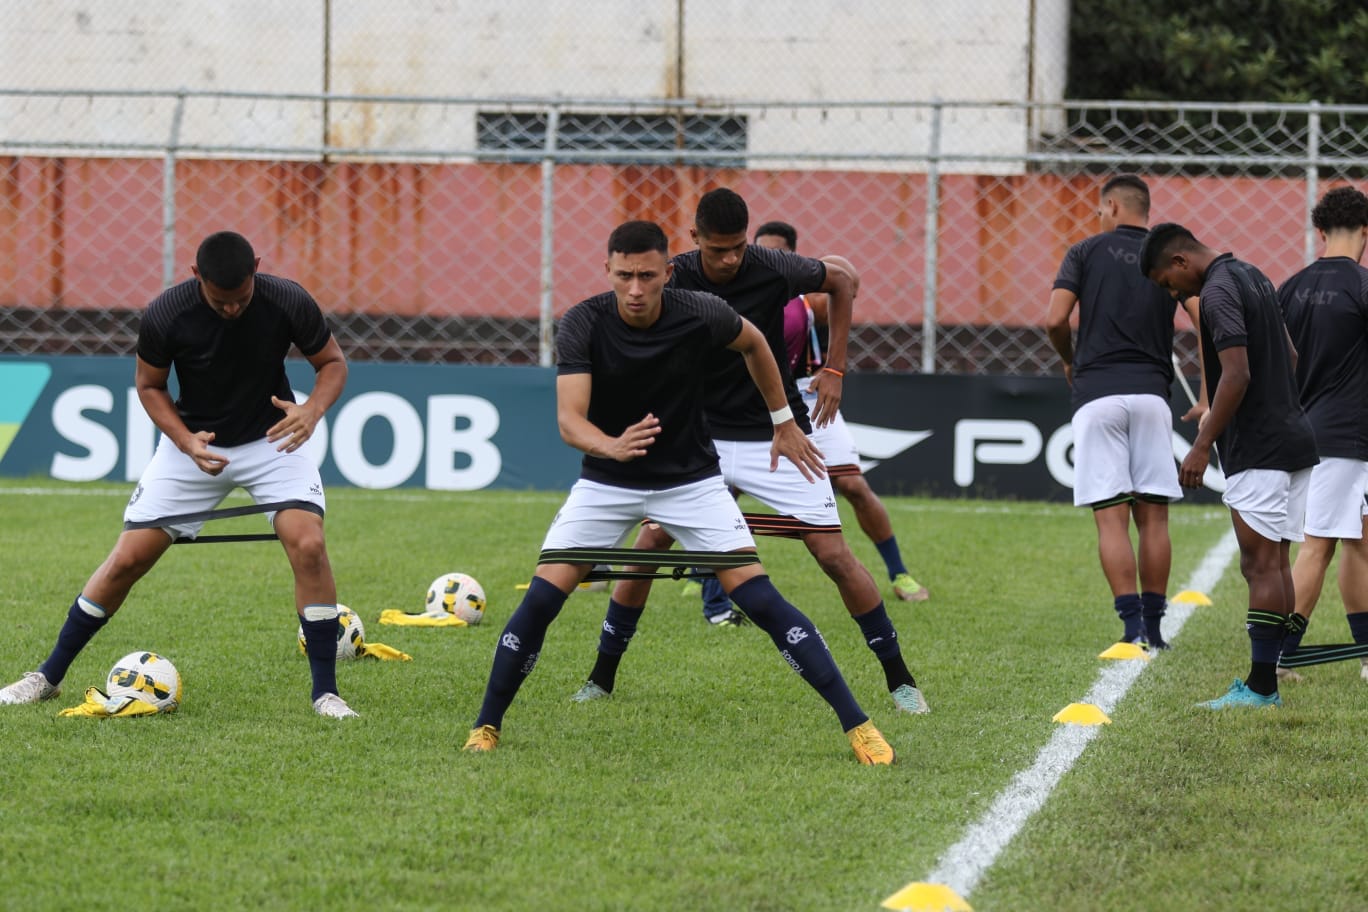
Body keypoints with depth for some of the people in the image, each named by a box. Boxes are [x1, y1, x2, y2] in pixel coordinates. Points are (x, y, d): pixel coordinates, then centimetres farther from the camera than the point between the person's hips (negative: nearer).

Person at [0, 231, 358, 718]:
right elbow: (149, 385, -5)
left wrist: (313, 410, -27)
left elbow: (333, 362, -6)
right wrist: (187, 442, -21)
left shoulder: (289, 303, -23)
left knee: (308, 545, -23)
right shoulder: (165, 314, -23)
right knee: (128, 558, -3)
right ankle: (49, 676, 14)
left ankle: (325, 692, -11)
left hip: (272, 440, 0)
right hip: (194, 440, 0)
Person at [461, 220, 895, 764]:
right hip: (606, 482, 0)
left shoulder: (700, 315, -18)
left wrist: (783, 421, 11)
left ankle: (857, 725, -9)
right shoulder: (582, 325, -20)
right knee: (541, 598, -11)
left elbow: (753, 343, 6)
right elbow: (569, 421, -30)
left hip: (691, 479, 0)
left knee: (759, 599, -12)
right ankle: (487, 725, 8)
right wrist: (614, 446, -51)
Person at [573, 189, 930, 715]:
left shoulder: (773, 270, -14)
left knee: (834, 555, -7)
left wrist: (834, 369, 1)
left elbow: (840, 283, 5)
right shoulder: (672, 281, -13)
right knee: (651, 541, -11)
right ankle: (602, 677, 3)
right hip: (703, 435, 1)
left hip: (777, 435, -1)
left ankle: (900, 679, 5)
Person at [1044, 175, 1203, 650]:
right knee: (1153, 517, 8)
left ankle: (1132, 624, -13)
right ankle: (1153, 626, 9)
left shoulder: (1087, 252, 6)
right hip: (1151, 392, 2)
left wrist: (1069, 361, 17)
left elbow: (1055, 320, -4)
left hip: (1097, 393, -2)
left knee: (1112, 519, -4)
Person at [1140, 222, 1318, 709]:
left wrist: (1202, 446, -18)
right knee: (1275, 563, 10)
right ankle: (1268, 682, 11)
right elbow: (1290, 356, 23)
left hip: (1257, 450, -10)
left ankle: (1261, 686, -9)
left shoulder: (1217, 292, -14)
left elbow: (1237, 374, -22)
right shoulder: (1251, 276, 16)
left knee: (1259, 564, -9)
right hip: (1294, 438, 10)